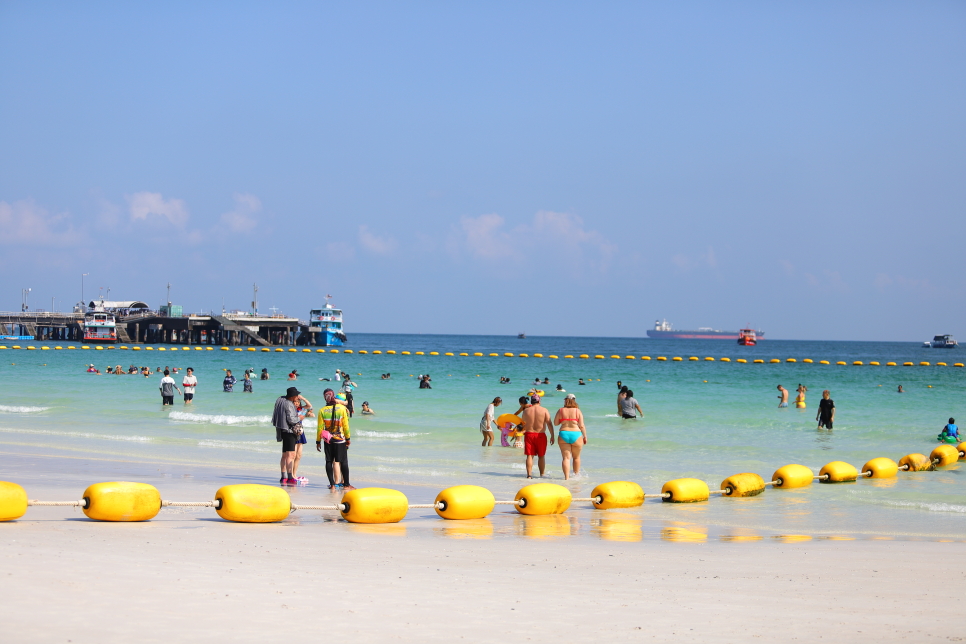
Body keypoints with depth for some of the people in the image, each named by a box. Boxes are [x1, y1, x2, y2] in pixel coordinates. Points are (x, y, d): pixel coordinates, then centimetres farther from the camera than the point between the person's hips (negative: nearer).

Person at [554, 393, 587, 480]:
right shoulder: (578, 411, -2)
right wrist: (585, 436, 6)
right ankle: (576, 475, 29)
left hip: (563, 435, 0)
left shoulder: (561, 410, 1)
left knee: (566, 457, 1)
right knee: (576, 457, 18)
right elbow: (581, 426, -3)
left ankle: (566, 477, -9)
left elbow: (555, 423, 6)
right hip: (576, 435, 0)